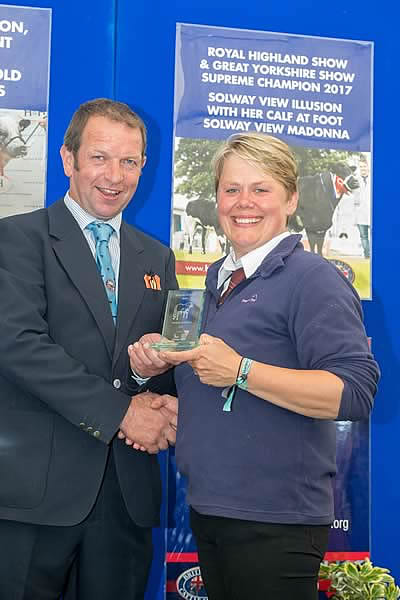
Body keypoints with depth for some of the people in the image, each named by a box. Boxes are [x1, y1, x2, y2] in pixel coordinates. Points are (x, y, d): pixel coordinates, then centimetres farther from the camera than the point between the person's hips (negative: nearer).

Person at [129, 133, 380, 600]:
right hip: (208, 509, 8)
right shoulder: (219, 280, 15)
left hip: (274, 525, -8)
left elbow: (355, 392, -23)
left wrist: (240, 371, -25)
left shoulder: (313, 278, -12)